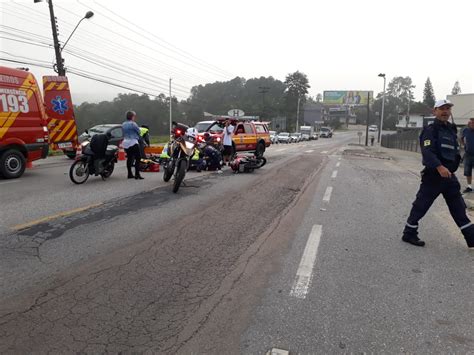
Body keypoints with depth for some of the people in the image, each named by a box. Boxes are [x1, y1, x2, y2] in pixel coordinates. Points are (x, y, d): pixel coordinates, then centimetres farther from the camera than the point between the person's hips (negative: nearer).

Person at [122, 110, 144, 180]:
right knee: (137, 158, -7)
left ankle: (130, 174, 15)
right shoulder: (133, 124, -12)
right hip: (133, 142, -8)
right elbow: (139, 131, -4)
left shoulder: (123, 124, 12)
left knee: (129, 158, 12)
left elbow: (123, 133, 18)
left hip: (125, 143, 8)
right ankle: (137, 174, -13)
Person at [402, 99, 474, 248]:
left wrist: (453, 168, 17)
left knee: (459, 208, 10)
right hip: (433, 175, -7)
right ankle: (409, 234, 13)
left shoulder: (451, 129, 16)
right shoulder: (430, 130, -10)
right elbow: (427, 151, -25)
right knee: (421, 205, 0)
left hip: (449, 175, 8)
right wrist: (439, 167, -37)